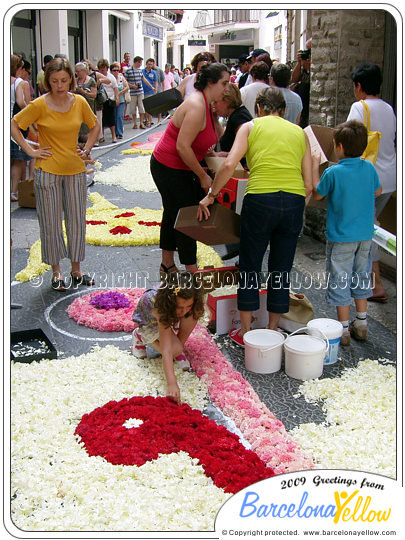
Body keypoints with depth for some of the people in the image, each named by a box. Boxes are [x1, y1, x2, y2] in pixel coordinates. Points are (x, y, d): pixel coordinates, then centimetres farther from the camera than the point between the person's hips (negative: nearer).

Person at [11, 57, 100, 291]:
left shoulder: (80, 102, 0)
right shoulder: (39, 105, -9)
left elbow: (95, 126, 17)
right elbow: (14, 125, -2)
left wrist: (87, 150, 7)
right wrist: (31, 151, -8)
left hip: (75, 169, 3)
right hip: (48, 171, -3)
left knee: (77, 220, 8)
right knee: (51, 223, 4)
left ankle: (76, 269, 22)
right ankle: (56, 272, 17)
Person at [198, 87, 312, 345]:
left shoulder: (251, 126, 10)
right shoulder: (300, 132, 18)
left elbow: (230, 164, -6)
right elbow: (309, 185, 9)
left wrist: (211, 195, 3)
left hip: (260, 200, -3)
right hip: (294, 202, 3)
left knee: (250, 266, 12)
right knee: (281, 269, 14)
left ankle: (246, 331, 19)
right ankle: (272, 331, 25)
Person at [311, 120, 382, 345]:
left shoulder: (333, 172, -18)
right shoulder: (369, 168, -3)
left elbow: (317, 194, -1)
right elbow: (377, 191, 15)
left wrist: (315, 168, 7)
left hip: (341, 237, -5)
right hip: (365, 235, 6)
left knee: (340, 283, 5)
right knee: (361, 278, 18)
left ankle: (344, 329, 10)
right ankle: (361, 325, 27)